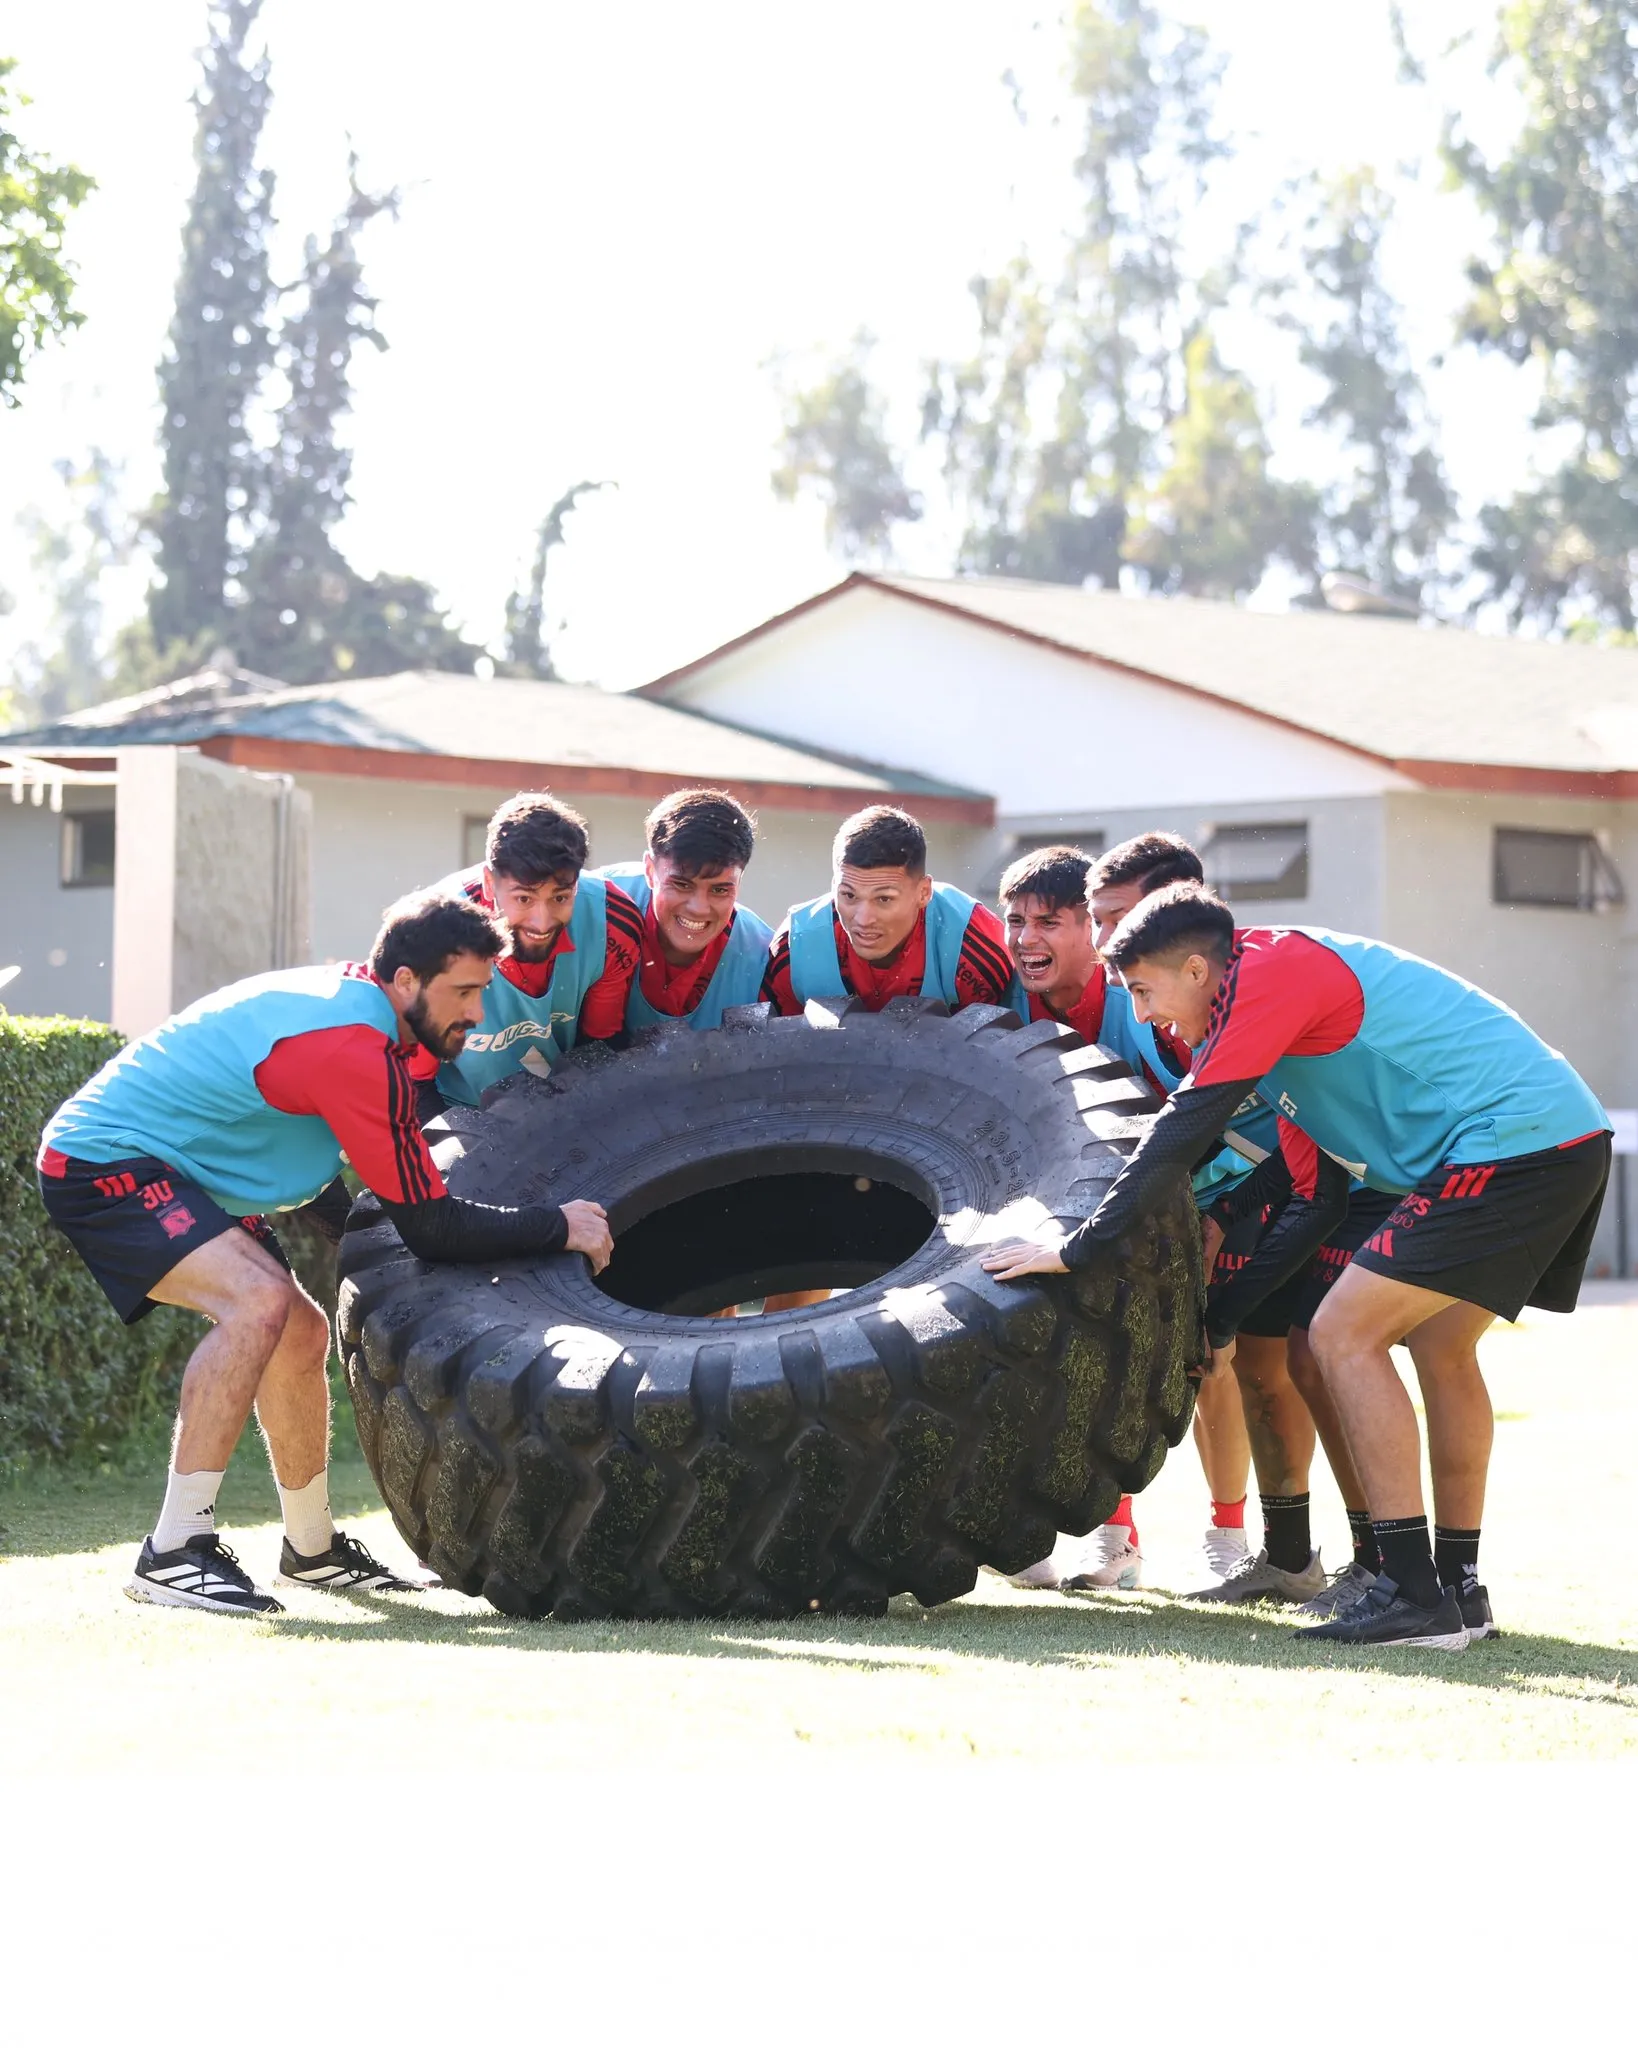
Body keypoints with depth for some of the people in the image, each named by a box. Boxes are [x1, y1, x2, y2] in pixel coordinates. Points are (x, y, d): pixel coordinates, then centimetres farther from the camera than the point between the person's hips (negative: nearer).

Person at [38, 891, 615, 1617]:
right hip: (102, 1164, -11)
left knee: (302, 1334, 15)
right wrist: (560, 1227, -14)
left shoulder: (347, 1000, 4)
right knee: (260, 1301, -28)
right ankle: (172, 1555, -25)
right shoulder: (356, 1050, -27)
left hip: (166, 1165, 11)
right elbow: (428, 1225, -23)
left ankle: (312, 1549, 31)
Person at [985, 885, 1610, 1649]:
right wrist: (1223, 1317, 23)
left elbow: (1180, 1133, -12)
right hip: (1569, 1136, 10)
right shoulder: (1296, 980, 23)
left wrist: (1072, 1250, -6)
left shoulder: (1271, 972, -7)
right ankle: (1459, 1587, 27)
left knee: (1346, 1334, -7)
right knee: (1438, 1345, 22)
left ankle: (1416, 1596, -8)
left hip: (1513, 1143, -10)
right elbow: (1319, 1202, 25)